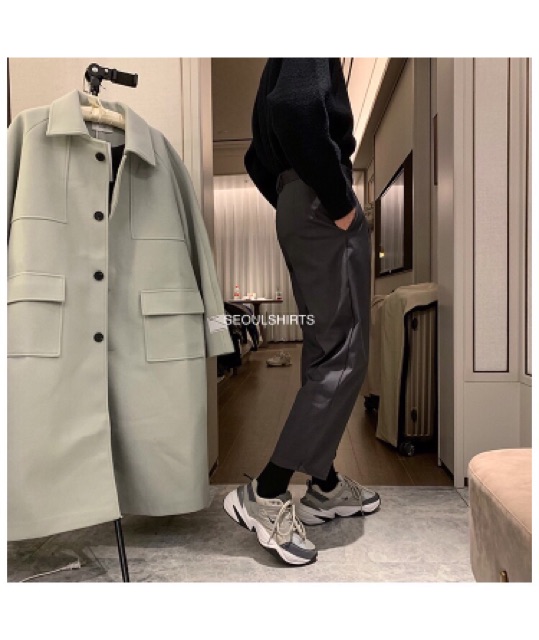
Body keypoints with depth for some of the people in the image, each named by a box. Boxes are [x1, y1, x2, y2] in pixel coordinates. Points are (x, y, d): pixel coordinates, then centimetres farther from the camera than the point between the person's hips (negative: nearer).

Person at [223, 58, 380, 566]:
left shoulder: (280, 66, 28)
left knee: (325, 351, 9)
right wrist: (339, 203, -17)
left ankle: (324, 486, 19)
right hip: (321, 207, -10)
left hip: (299, 205, 10)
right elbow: (297, 106, -24)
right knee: (344, 355, -8)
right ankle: (265, 494, -5)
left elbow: (258, 158, 27)